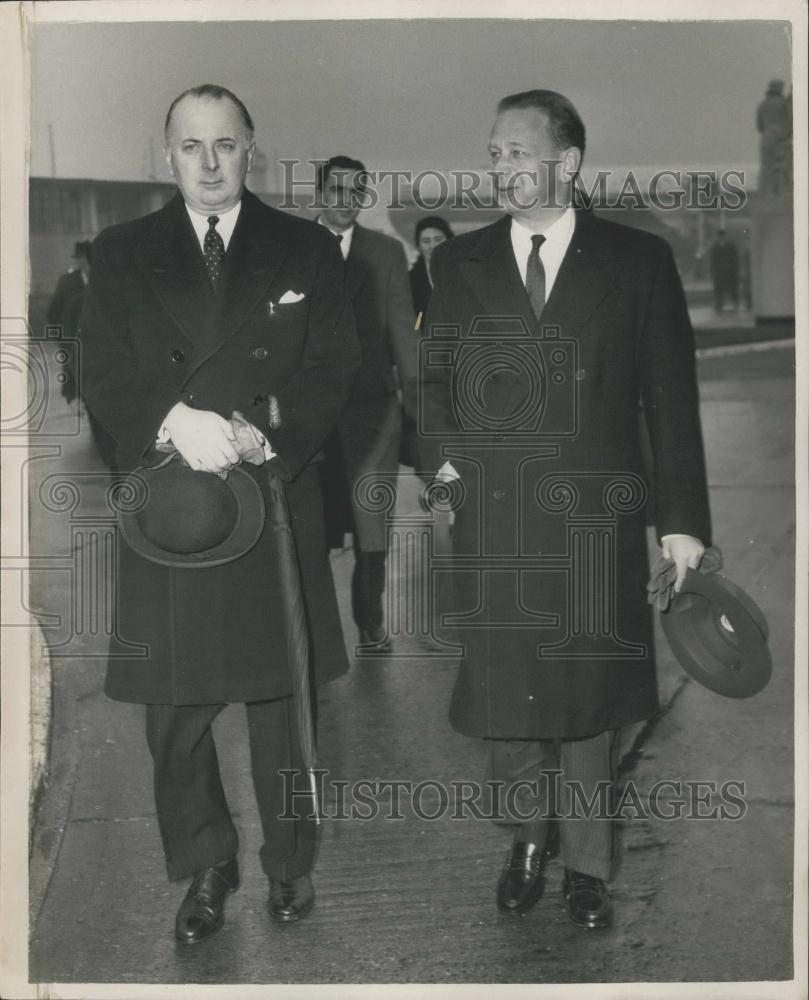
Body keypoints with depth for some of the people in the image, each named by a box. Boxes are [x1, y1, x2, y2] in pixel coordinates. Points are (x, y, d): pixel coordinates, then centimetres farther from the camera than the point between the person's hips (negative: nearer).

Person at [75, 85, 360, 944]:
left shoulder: (305, 250, 8)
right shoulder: (121, 255, 9)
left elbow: (332, 369, 0)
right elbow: (103, 376, 1)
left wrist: (265, 432, -16)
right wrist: (174, 421, -18)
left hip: (276, 499, 0)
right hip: (166, 512, 1)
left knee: (282, 698, 9)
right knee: (176, 710, 7)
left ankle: (289, 860, 27)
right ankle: (204, 868, 26)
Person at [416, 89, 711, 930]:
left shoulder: (638, 260, 1)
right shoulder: (458, 263, 8)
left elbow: (671, 396, 1)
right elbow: (431, 378, 14)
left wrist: (683, 517, -3)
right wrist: (444, 455, -4)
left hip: (595, 520, -2)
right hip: (491, 520, 2)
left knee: (588, 689, 9)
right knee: (501, 686, 10)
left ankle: (586, 861, 27)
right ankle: (528, 836, 33)